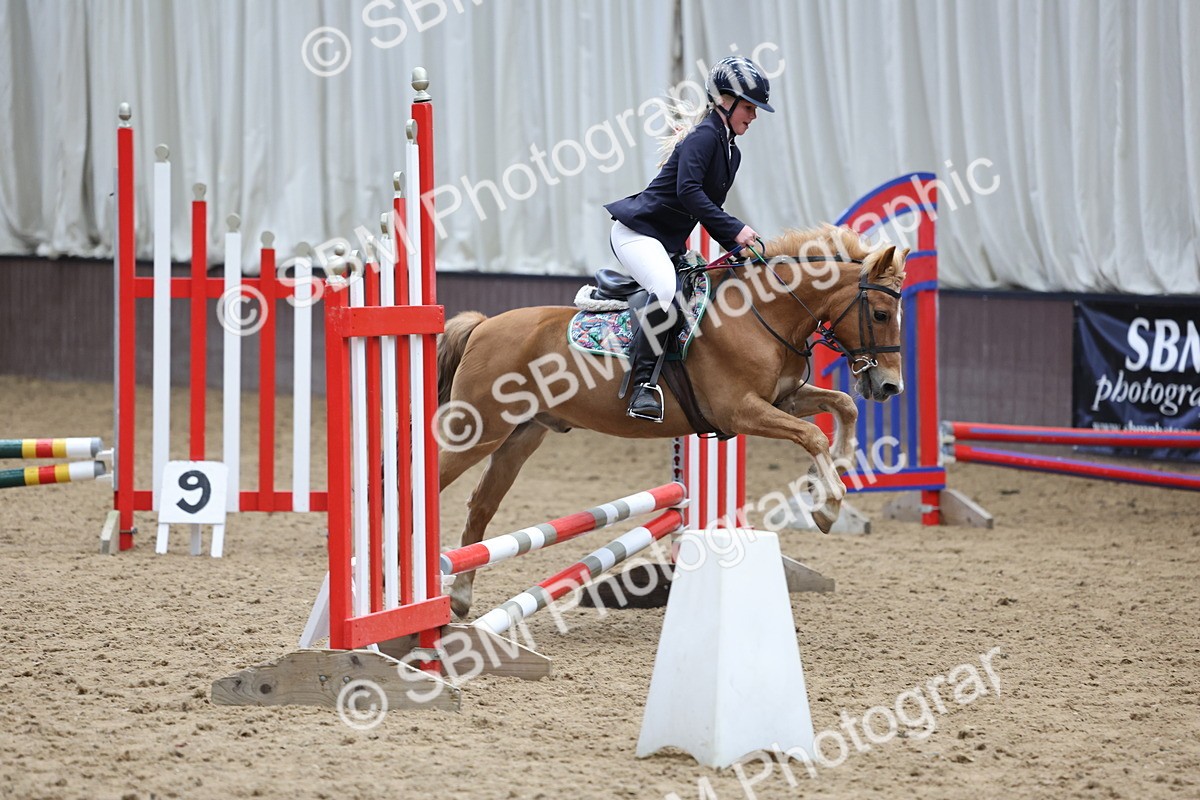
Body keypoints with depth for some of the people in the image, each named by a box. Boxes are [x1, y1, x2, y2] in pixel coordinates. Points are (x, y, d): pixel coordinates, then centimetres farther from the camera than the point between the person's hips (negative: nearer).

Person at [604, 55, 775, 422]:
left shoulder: (731, 152, 16)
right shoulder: (704, 136, -13)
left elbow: (709, 210, 20)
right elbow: (688, 192, -26)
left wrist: (738, 247, 6)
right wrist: (735, 230, -28)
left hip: (670, 244, 11)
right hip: (636, 231, -11)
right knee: (666, 289, -34)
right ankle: (643, 385, -36)